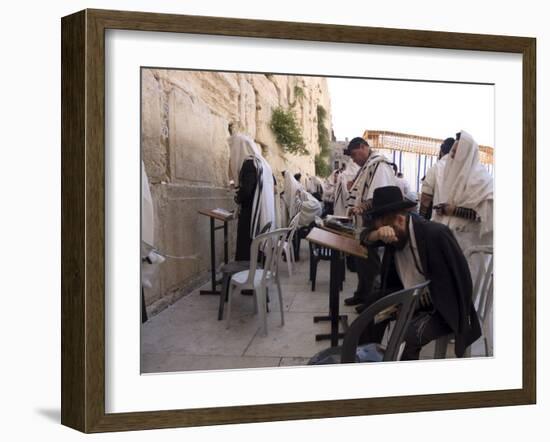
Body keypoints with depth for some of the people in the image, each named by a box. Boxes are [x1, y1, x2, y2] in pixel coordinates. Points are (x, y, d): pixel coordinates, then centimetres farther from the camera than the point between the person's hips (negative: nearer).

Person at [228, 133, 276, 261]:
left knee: (246, 254, -5)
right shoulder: (261, 162, 13)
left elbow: (245, 191, -24)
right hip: (263, 215, 9)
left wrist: (237, 199, -1)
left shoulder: (249, 163, -14)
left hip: (250, 216, -9)